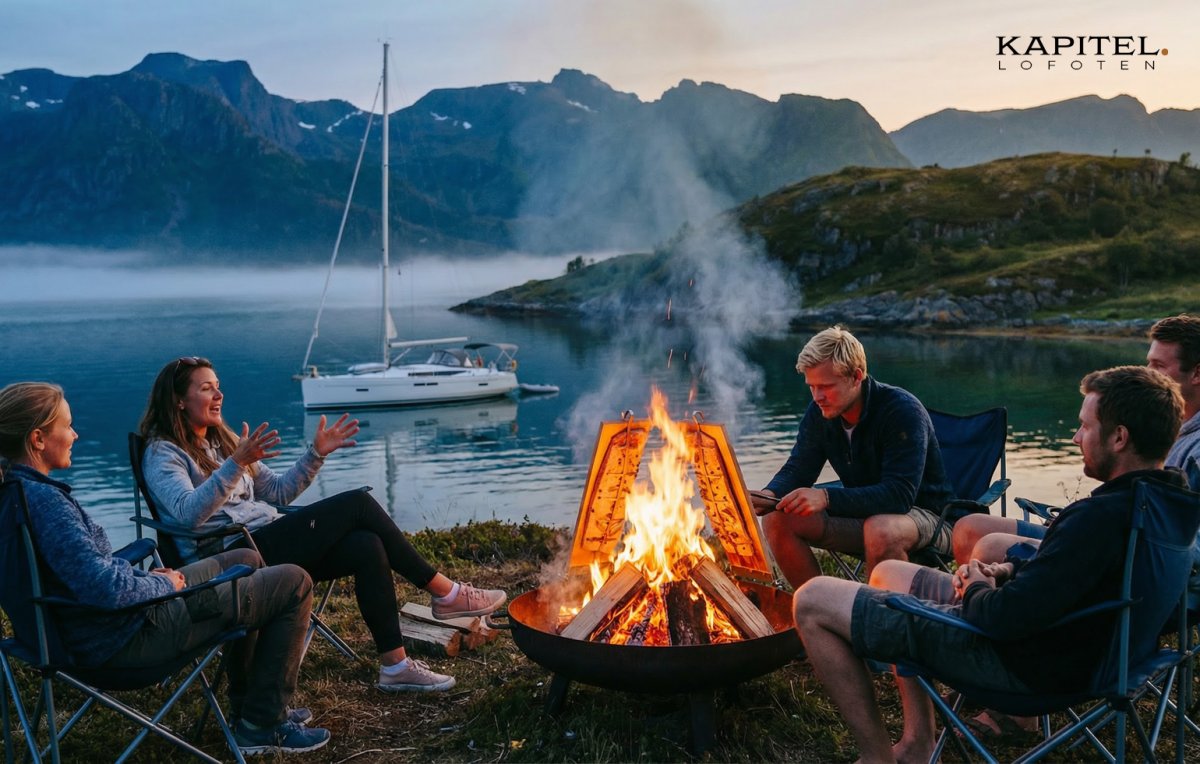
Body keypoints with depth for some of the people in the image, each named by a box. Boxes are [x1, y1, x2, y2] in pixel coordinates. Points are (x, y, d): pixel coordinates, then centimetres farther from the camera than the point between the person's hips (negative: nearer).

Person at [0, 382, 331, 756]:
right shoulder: (42, 499, -27)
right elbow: (107, 588, -32)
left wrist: (147, 576, 6)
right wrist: (165, 584, -13)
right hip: (129, 636, -10)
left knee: (247, 560, 26)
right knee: (294, 583, -4)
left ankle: (248, 703, 29)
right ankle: (262, 726, 7)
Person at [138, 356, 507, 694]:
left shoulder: (221, 441, 23)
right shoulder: (162, 453, -1)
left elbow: (278, 491, 22)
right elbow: (188, 513, -21)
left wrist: (316, 453, 9)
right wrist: (236, 463, -32)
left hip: (268, 544, 8)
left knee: (367, 547, -20)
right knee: (357, 502, -19)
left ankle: (395, 665, -16)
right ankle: (445, 593, -10)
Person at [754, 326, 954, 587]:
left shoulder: (903, 410, -24)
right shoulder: (819, 413, -5)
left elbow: (900, 495, -31)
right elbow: (796, 470, -1)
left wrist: (826, 498, -42)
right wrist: (769, 496, -26)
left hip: (923, 514, -6)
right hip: (864, 514, 6)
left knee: (881, 530, -40)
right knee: (777, 520, -14)